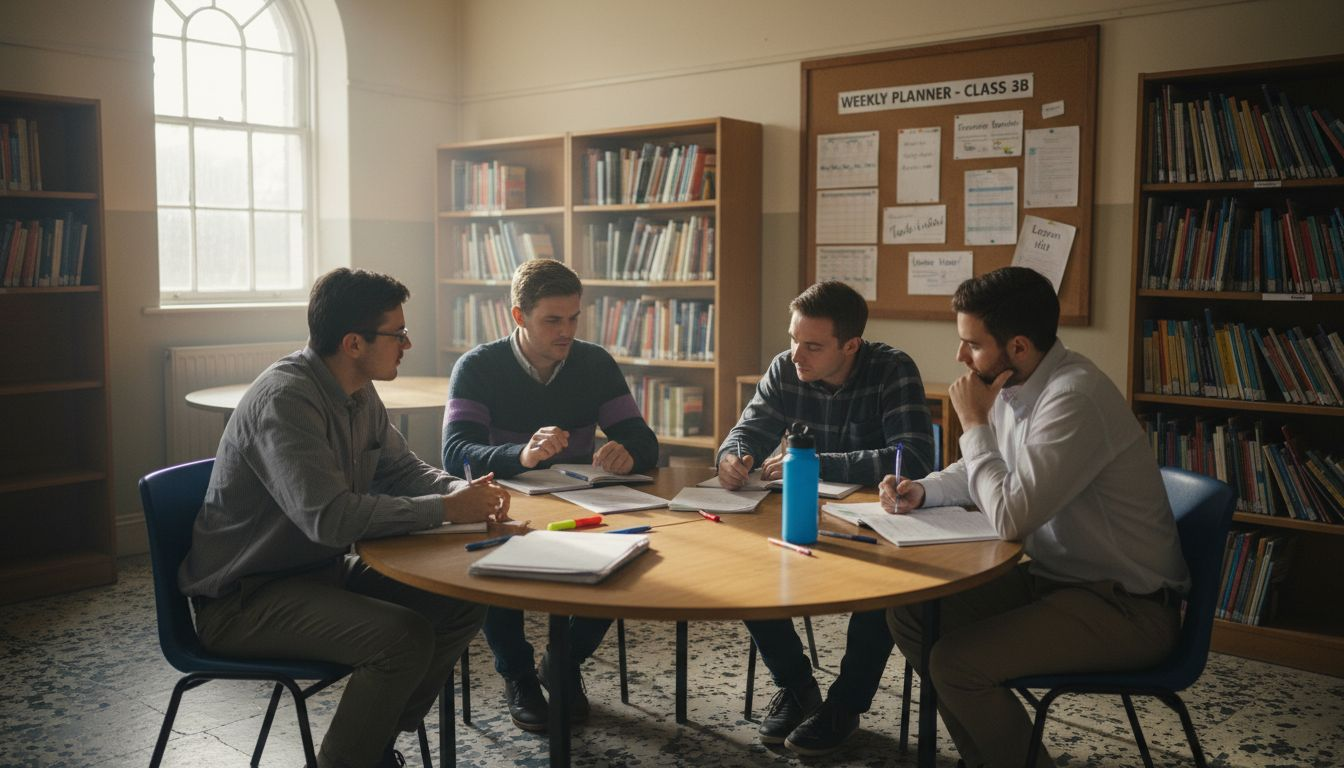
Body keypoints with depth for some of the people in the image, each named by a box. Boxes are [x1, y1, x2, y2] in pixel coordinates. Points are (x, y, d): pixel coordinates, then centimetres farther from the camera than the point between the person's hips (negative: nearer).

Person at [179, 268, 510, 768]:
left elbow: (401, 467, 15)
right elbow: (330, 516, -34)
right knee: (405, 636, -28)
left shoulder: (359, 393, 3)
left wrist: (462, 491, -7)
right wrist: (445, 510, -26)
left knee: (463, 604, -2)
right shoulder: (285, 399, -25)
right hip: (243, 597, -9)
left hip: (322, 568, 9)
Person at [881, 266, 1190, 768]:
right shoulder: (1013, 386, 2)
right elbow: (981, 474, 19)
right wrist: (921, 491, -1)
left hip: (1126, 607, -9)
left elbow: (1010, 517, -27)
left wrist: (973, 424, -17)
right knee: (911, 612, 3)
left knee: (957, 662, -23)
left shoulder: (1074, 399, -26)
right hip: (1055, 576, 9)